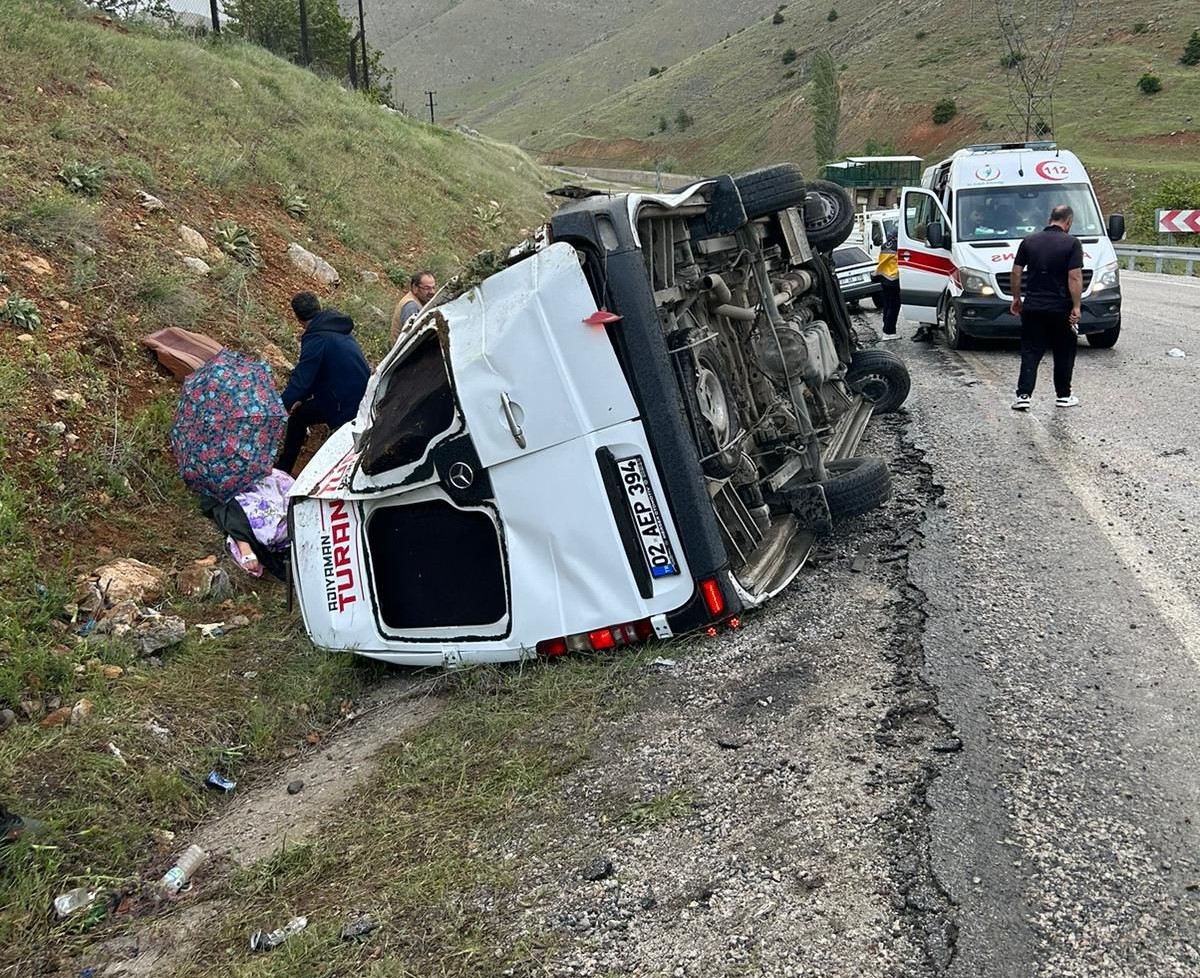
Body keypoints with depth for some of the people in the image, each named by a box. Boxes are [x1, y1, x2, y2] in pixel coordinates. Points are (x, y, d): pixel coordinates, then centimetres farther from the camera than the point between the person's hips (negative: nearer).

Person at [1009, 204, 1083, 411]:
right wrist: (1076, 307, -9)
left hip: (1032, 307, 3)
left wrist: (1016, 298, 16)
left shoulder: (1029, 241, 4)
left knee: (1030, 352, 6)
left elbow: (1016, 273, 6)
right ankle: (1064, 396, 19)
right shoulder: (1071, 243, -7)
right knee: (1064, 353, 12)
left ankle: (1023, 394, -6)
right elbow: (1074, 278, -13)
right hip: (1061, 308, -3)